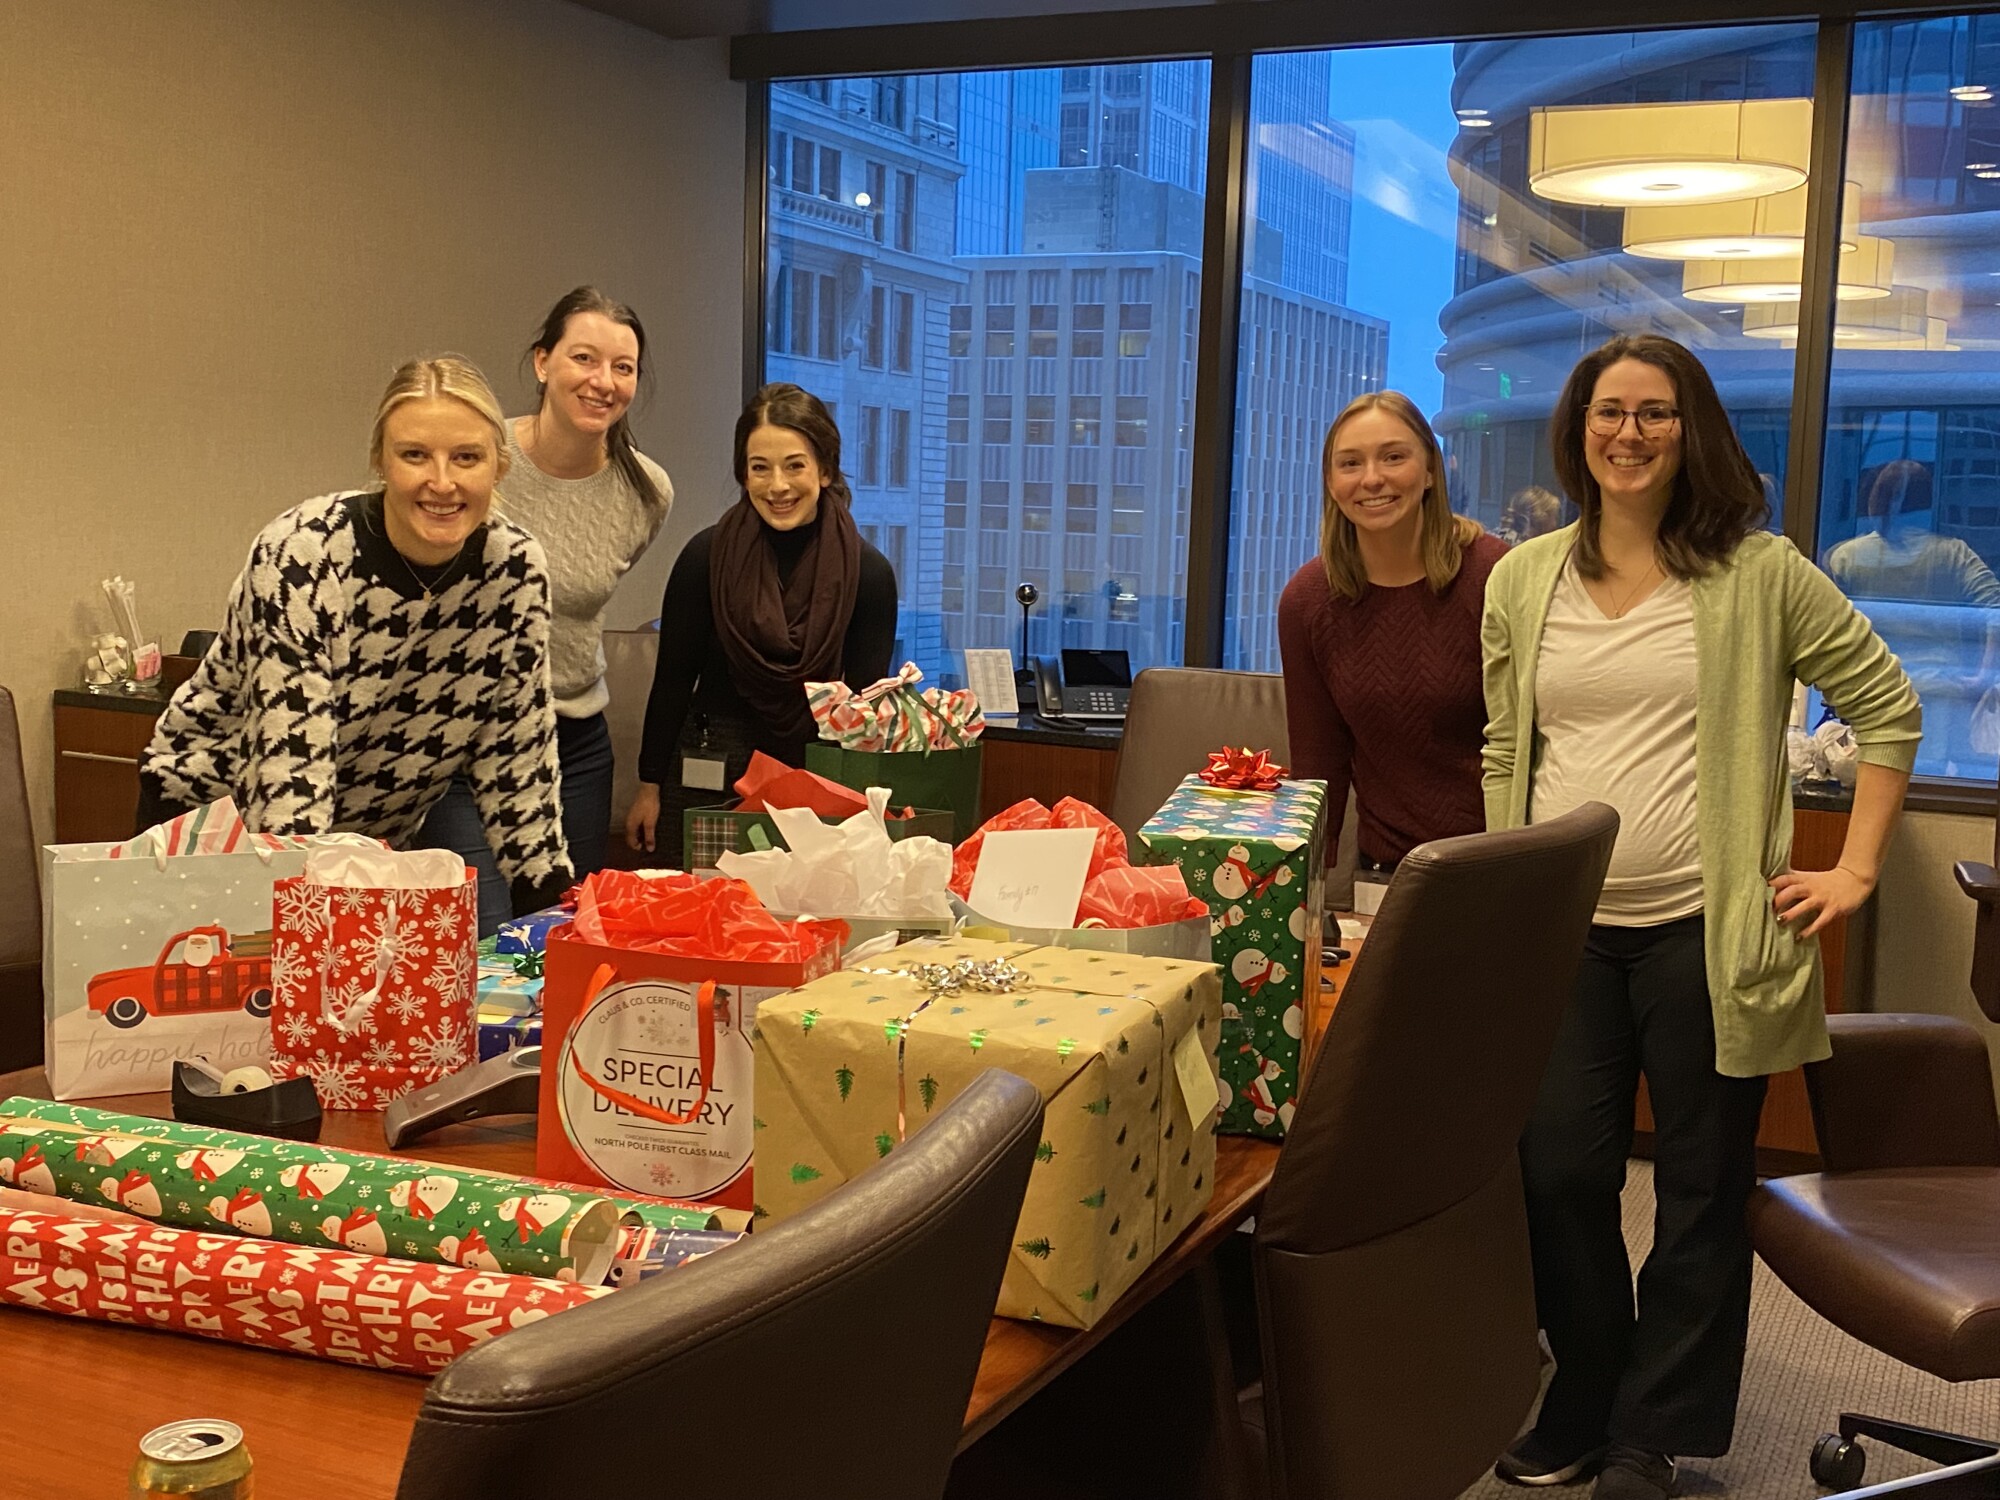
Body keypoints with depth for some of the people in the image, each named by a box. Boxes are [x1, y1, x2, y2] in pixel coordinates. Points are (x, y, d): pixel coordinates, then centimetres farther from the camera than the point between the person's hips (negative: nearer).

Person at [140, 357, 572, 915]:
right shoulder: (299, 560, -28)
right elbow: (290, 776, -32)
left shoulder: (516, 569, -15)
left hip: (377, 839, 4)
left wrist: (556, 911, -8)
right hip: (212, 821, -4)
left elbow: (514, 758, -6)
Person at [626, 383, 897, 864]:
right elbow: (673, 679, 1)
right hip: (708, 776, 0)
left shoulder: (868, 572, -4)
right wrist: (650, 786, 2)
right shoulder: (706, 556, -6)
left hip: (818, 775, 0)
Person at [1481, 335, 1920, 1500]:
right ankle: (1584, 1402, 26)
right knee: (1559, 1174, 5)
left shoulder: (1758, 573, -1)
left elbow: (1888, 706, 4)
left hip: (1704, 930, -2)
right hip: (1561, 927, 3)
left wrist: (1854, 871, -1)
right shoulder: (1522, 580, 9)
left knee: (1701, 1189, 6)